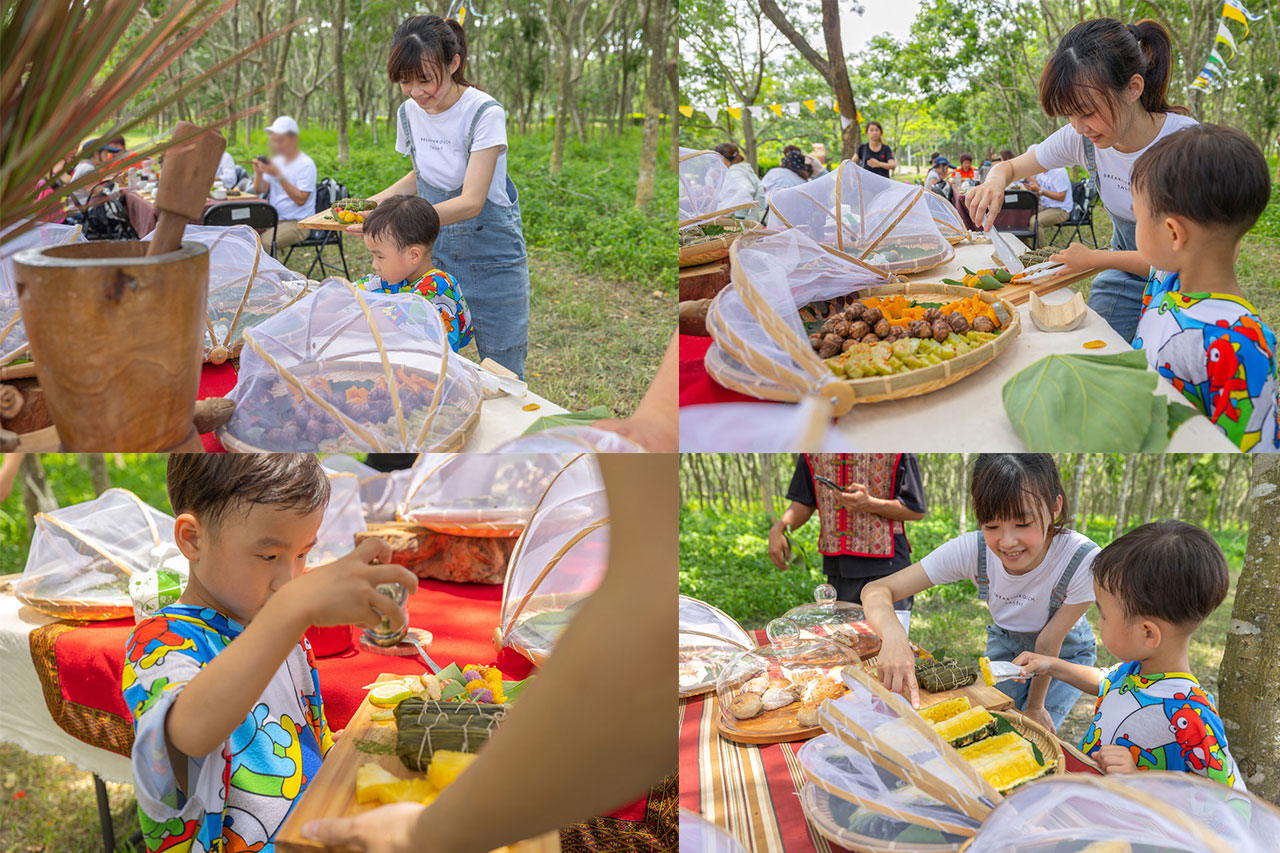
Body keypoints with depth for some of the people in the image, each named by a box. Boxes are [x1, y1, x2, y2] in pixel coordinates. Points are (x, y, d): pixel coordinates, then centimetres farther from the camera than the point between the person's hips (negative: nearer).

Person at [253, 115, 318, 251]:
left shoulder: (306, 164, -9)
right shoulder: (277, 160, 14)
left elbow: (301, 200, -19)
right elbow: (259, 190, 12)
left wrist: (278, 176, -24)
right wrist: (258, 173, -8)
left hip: (298, 223, -7)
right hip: (272, 219, 7)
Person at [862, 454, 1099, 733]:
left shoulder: (1084, 560, -38)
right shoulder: (972, 550, -32)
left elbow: (1050, 642, -24)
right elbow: (877, 590, -34)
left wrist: (1035, 706, -9)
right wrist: (893, 633, -56)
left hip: (1066, 652, -2)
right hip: (1005, 641, 2)